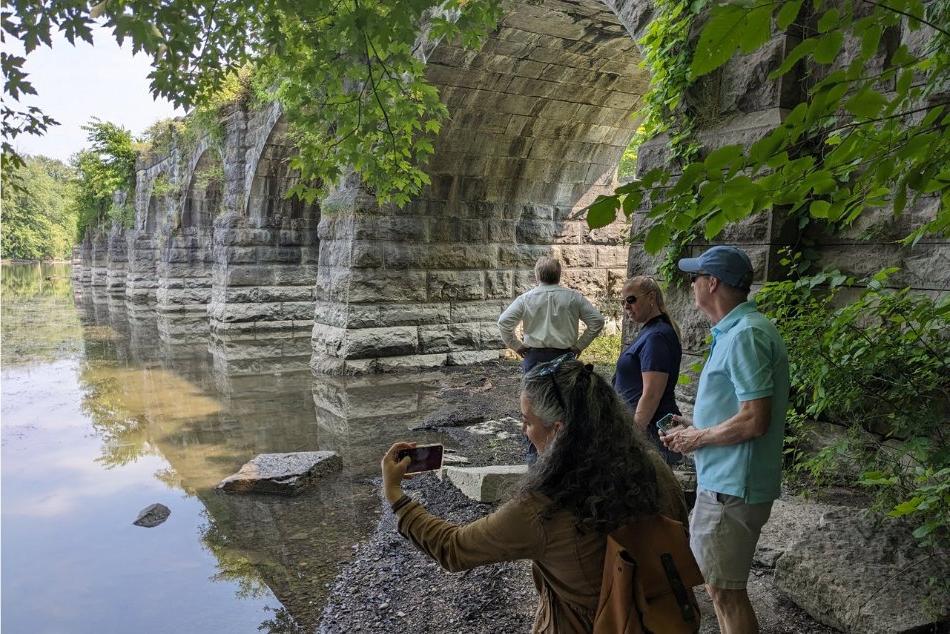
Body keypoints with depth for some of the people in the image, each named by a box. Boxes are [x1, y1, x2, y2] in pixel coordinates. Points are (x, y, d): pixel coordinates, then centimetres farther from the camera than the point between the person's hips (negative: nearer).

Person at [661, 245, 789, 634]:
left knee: (724, 591, 4)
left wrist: (698, 438, -14)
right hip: (725, 481, 10)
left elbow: (754, 421, -27)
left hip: (731, 486, -10)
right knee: (720, 585, 23)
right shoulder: (736, 330, 11)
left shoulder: (745, 334, -21)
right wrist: (695, 426, 9)